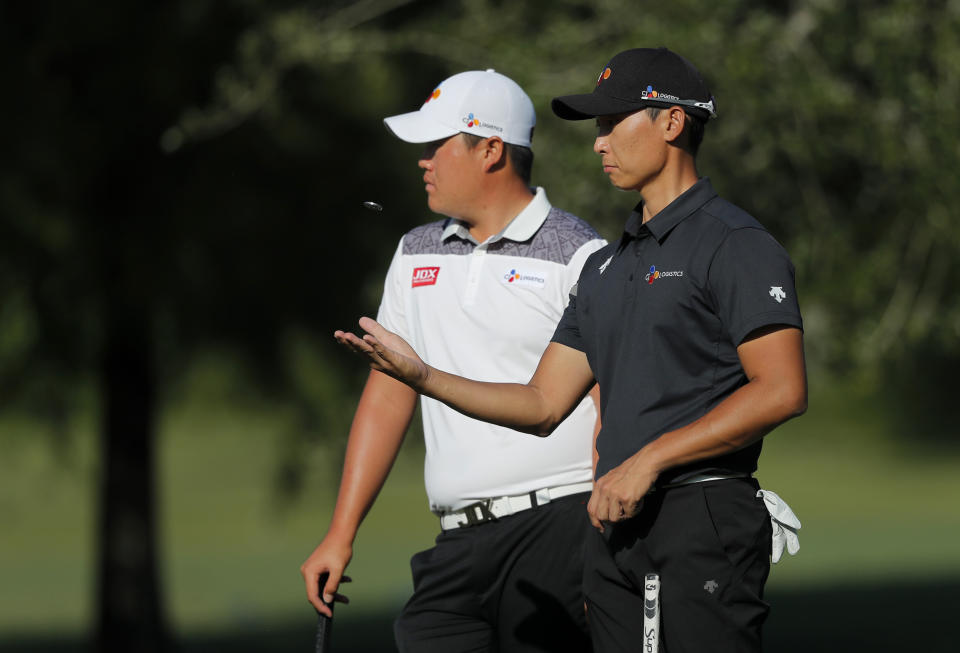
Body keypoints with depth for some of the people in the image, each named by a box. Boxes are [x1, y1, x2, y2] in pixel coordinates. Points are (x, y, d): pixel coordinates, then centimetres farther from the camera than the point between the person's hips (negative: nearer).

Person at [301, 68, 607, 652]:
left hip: (557, 523, -5)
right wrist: (342, 534, 15)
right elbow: (389, 395, 21)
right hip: (460, 541, 5)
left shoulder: (578, 255, -2)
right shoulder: (417, 255, 19)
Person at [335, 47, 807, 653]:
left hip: (705, 518, -8)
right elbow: (544, 404, 19)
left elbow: (783, 391, -16)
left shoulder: (737, 244, -6)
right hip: (615, 529, 8)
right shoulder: (606, 267, 20)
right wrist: (422, 375, 5)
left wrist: (650, 459, -16)